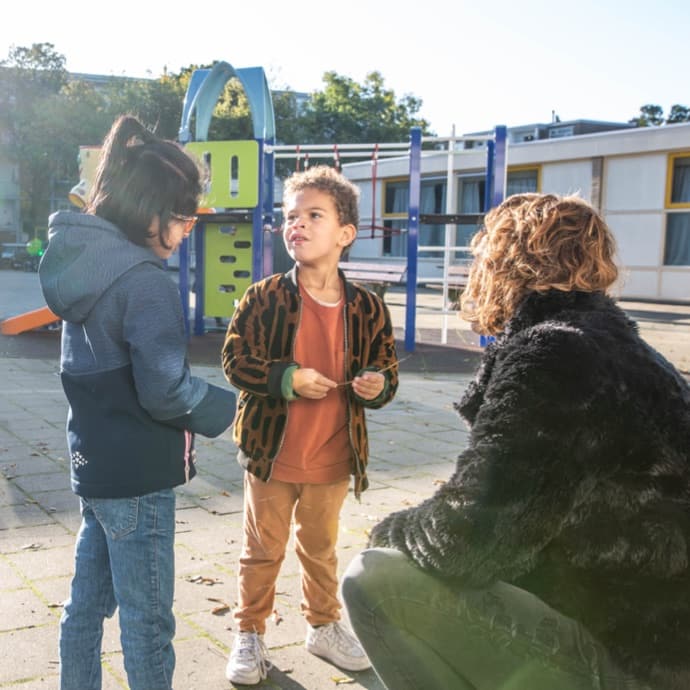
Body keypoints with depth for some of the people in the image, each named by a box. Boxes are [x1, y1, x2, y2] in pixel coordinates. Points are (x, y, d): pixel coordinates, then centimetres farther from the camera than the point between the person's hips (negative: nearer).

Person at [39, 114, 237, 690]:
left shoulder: (83, 258, 5)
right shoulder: (146, 282, -22)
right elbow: (166, 392, -23)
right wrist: (228, 409, -9)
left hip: (94, 462, 9)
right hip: (137, 474, -9)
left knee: (88, 599, 20)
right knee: (147, 618, 5)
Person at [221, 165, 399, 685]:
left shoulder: (367, 308, -4)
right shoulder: (264, 298, -11)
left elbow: (386, 369, 5)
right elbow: (234, 359, -9)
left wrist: (377, 385, -17)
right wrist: (287, 378, -21)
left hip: (333, 459, 2)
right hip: (271, 453, -2)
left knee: (321, 548, 22)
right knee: (263, 551, 12)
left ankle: (324, 627, 41)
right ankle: (250, 634, 30)